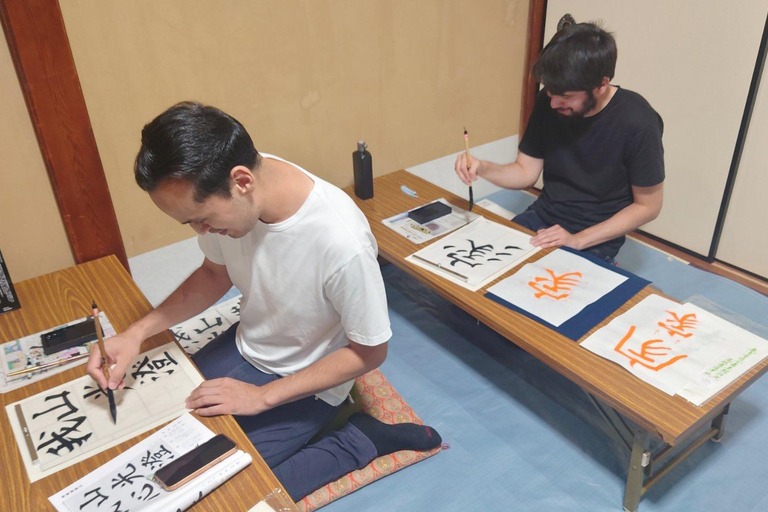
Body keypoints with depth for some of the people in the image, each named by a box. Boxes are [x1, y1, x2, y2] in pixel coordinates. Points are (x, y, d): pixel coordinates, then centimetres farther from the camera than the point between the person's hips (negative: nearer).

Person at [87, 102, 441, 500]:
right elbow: (214, 273, 2)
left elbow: (369, 352, -21)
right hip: (246, 344, 7)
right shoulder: (222, 193, -19)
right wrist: (137, 332, -10)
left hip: (305, 381, -6)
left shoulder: (341, 243, -38)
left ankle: (359, 440, 3)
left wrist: (262, 396, -20)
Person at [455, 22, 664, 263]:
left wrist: (578, 240, -20)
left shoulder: (637, 123, -21)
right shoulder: (548, 102, -8)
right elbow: (526, 172, 2)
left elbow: (648, 206, -11)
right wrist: (482, 168, -19)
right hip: (541, 219, 5)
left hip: (595, 240, -5)